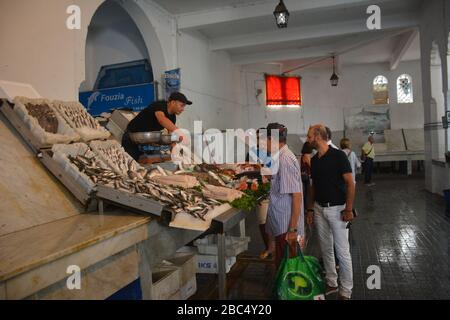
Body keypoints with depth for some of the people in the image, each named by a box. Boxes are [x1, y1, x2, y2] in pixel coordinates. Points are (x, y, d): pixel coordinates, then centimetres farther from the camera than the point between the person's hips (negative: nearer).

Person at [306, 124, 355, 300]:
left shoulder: (338, 156, -13)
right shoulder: (314, 160, 7)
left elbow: (350, 183, -13)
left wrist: (348, 209, -16)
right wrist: (310, 209, 11)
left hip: (337, 209, -6)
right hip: (319, 209, 7)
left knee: (342, 251, 2)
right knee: (326, 248, 15)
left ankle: (345, 291, 16)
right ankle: (331, 283, 31)